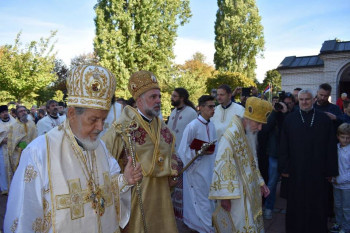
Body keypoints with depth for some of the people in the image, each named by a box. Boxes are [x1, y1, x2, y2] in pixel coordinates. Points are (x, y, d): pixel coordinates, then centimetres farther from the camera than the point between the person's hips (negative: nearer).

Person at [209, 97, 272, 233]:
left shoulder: (251, 134, 4)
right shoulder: (231, 136, -23)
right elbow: (222, 166, -23)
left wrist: (260, 183, 14)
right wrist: (225, 196, -21)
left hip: (250, 192, 8)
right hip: (236, 194, -8)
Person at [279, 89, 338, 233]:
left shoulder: (324, 119, 1)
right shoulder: (289, 119, 1)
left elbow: (331, 147, 1)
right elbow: (283, 146, 0)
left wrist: (330, 170, -1)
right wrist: (284, 167, -3)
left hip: (318, 171, 0)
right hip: (296, 171, 0)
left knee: (317, 204, 11)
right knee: (296, 204, 12)